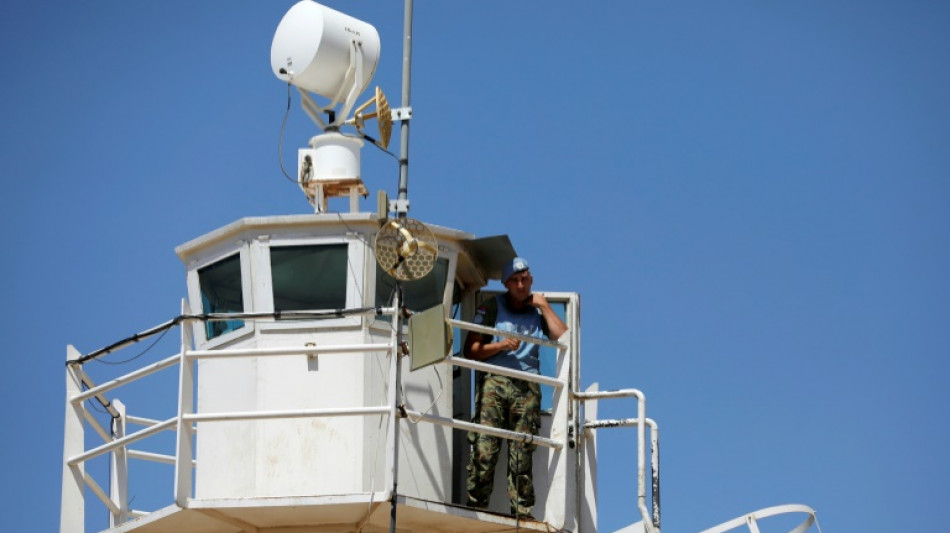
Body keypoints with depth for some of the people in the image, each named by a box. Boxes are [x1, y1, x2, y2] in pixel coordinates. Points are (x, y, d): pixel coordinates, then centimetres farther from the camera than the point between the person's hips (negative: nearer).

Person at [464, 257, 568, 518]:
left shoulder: (537, 311, 20)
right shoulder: (492, 308, 13)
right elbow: (471, 351, 7)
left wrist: (544, 307, 5)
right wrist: (502, 345, -7)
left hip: (527, 387, 2)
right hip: (493, 382, -2)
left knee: (522, 454, -5)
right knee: (484, 450, -14)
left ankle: (522, 515, -5)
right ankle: (475, 509, -16)